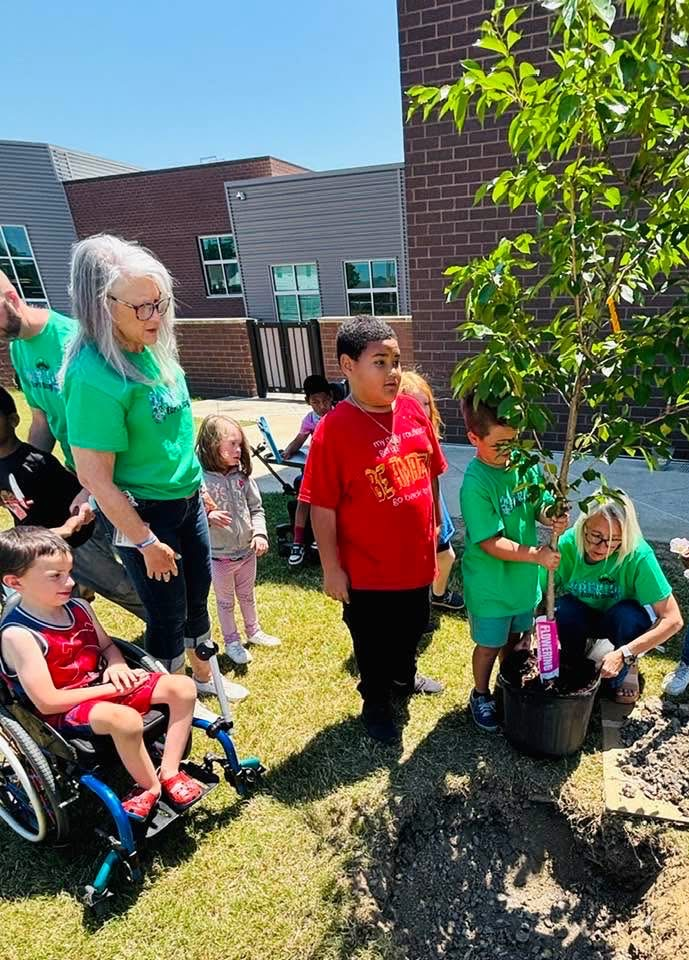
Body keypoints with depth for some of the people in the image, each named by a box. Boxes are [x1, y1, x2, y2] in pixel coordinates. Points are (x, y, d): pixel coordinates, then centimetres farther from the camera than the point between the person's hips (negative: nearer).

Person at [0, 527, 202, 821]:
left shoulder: (78, 607, 1)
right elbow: (47, 702, -21)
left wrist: (117, 667, -8)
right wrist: (111, 689, -18)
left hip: (105, 688, 8)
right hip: (65, 712, -7)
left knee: (183, 687, -7)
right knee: (125, 719, -38)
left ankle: (169, 772, 3)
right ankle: (149, 786, -9)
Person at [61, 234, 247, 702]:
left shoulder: (152, 351, -3)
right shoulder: (95, 376, -26)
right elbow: (94, 477, -23)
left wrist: (198, 489, 16)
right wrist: (145, 541, -16)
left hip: (186, 500, 7)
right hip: (143, 512, -7)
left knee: (198, 597, 23)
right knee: (168, 613, 12)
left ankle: (203, 676, 49)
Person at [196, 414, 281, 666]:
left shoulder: (243, 475, -6)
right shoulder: (200, 479, -20)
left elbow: (256, 508, 1)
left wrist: (259, 533, -12)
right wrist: (208, 517, -34)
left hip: (247, 550, 4)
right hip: (219, 555, -4)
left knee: (247, 595, 25)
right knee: (225, 601, 17)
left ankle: (253, 631, 47)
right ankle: (231, 641, 37)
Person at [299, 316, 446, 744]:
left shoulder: (413, 410, -4)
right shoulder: (334, 429, -21)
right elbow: (322, 507, -17)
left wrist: (434, 528, 14)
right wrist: (332, 567, -13)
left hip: (416, 559, 6)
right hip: (367, 569, -5)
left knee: (412, 628, 28)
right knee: (373, 644, 17)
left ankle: (405, 677, 58)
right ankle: (376, 703, 45)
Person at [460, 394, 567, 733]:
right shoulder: (475, 484, -27)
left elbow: (541, 504, 2)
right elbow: (490, 543, -25)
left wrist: (551, 516, -19)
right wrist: (536, 554, -27)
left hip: (524, 578, 6)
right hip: (490, 585, -6)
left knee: (515, 637, 26)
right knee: (490, 644, 15)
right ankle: (481, 695, 41)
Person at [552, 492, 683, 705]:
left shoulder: (638, 554, -31)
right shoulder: (567, 545, -28)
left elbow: (673, 620, -28)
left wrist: (623, 654, -34)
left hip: (620, 621, 0)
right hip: (580, 618, 1)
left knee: (629, 615, -33)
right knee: (564, 608, -32)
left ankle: (626, 670, 0)